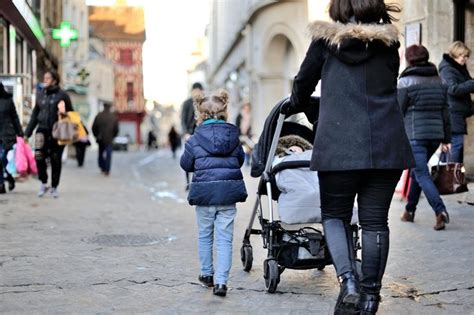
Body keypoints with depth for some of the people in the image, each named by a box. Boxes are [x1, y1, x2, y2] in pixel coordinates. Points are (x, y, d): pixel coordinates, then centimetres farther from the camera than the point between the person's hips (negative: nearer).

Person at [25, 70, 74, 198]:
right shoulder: (41, 95, 11)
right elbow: (35, 115, 16)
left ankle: (54, 187, 19)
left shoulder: (62, 95, -1)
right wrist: (27, 133, 13)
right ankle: (43, 183, 2)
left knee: (56, 160, 4)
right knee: (39, 155, -16)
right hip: (43, 130, 2)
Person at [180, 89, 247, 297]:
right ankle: (221, 281, -5)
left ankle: (207, 274, 29)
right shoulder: (233, 136, 1)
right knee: (225, 239, 2)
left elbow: (185, 164, 6)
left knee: (205, 235, 18)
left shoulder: (195, 139, -5)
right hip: (228, 193, 1)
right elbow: (240, 160, 15)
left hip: (204, 192, -1)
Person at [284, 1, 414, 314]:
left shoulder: (325, 41, 3)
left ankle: (348, 280, -9)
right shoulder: (388, 43, 7)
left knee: (334, 214, 11)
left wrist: (294, 104, 38)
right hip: (386, 145, 2)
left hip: (339, 144, -1)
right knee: (375, 220, 8)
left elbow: (304, 81, 16)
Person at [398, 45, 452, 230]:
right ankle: (410, 211, 28)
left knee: (422, 174, -7)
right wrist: (446, 138, 15)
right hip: (435, 134, 6)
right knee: (417, 171, 21)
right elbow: (445, 112, 11)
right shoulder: (438, 81, 10)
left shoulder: (406, 81, -6)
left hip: (414, 135, -6)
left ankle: (440, 210, -23)